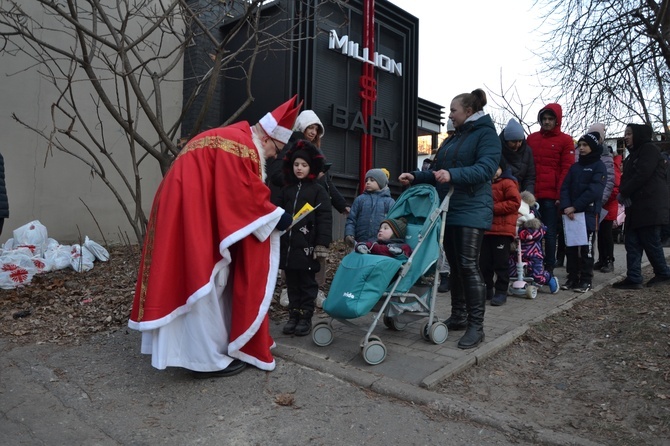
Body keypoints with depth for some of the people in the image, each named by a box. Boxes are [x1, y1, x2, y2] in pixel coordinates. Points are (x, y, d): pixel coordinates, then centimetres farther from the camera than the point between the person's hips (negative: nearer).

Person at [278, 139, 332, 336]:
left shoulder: (318, 190, 0)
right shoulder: (287, 190, 14)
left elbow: (325, 219, -6)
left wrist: (322, 245, -13)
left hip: (307, 246, -4)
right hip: (287, 245, 5)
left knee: (307, 283, 5)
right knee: (292, 284, 11)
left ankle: (306, 318, 13)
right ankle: (293, 316, 21)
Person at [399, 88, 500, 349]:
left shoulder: (485, 134, -2)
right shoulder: (453, 139, 23)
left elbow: (486, 168, -18)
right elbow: (438, 175, 24)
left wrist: (453, 175, -31)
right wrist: (415, 178, 9)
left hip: (471, 210, -8)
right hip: (449, 210, 8)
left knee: (468, 265, -10)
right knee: (455, 266, 10)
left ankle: (476, 326, -2)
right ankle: (458, 317, 21)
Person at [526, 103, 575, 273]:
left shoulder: (565, 140, 4)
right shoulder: (531, 138, 15)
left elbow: (567, 169, -2)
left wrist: (561, 194, -10)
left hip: (551, 195, -3)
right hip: (531, 194, 3)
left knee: (550, 233, 1)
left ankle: (549, 268, 8)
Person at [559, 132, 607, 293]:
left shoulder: (599, 166, 0)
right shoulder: (574, 167, 16)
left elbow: (594, 190, -12)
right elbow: (565, 188, 6)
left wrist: (575, 207, -17)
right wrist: (566, 207, -11)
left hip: (589, 213, -5)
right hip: (571, 213, 5)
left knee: (586, 247, -2)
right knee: (570, 246, 5)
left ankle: (586, 280, 5)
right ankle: (572, 277, 13)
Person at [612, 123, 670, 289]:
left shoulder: (650, 149, -6)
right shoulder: (633, 155, 21)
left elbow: (642, 175, -16)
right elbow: (626, 178, 15)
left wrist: (623, 193, -9)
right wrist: (624, 193, -5)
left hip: (650, 207, -9)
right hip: (635, 207, 9)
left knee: (651, 243, -2)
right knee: (632, 243, 2)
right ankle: (633, 279, 2)